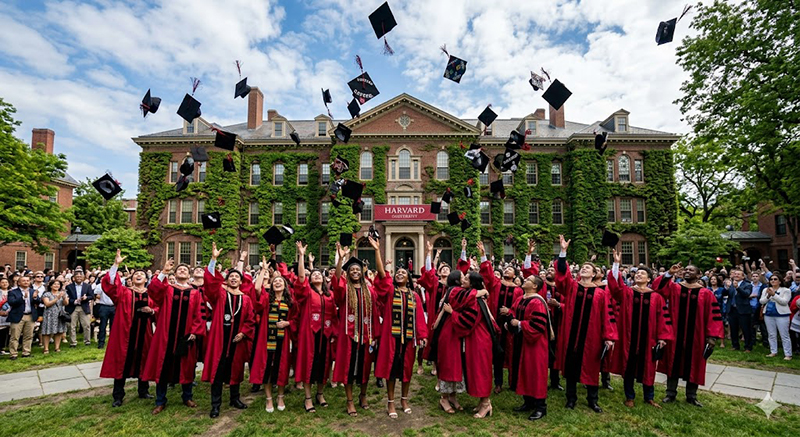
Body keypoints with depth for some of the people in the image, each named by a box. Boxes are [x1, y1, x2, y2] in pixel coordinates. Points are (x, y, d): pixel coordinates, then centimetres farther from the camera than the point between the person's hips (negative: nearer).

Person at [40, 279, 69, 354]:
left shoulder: (62, 293, 10)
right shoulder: (47, 294, 0)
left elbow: (66, 303, 0)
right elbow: (47, 304, -13)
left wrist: (64, 297, -18)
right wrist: (57, 298, -21)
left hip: (60, 315, 3)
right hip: (50, 315, -3)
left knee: (59, 331, 4)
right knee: (48, 332, -3)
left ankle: (57, 347, 10)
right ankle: (46, 348, 2)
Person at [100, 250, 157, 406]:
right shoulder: (123, 292, 2)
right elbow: (109, 283, -15)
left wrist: (152, 311, -12)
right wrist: (116, 264, -22)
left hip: (144, 332, 2)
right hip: (125, 331, -2)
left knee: (143, 361, 11)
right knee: (122, 362, 2)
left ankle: (143, 391, 25)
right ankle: (118, 396, 15)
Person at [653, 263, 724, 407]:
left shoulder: (706, 294, -1)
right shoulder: (673, 288, 0)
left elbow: (714, 316, -2)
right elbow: (656, 287, -18)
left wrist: (712, 336, -7)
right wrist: (669, 274, -27)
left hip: (695, 336, 0)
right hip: (675, 334, 0)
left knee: (693, 366, 11)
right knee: (673, 363, 9)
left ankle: (691, 396, 27)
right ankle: (671, 393, 21)